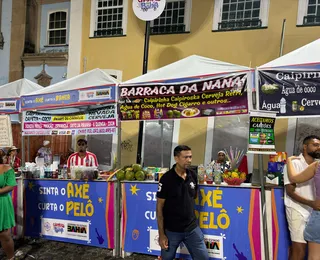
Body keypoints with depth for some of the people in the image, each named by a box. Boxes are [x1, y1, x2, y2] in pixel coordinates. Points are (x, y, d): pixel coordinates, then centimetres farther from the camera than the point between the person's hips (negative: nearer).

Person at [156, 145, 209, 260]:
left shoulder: (193, 176, 0)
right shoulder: (166, 179, -14)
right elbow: (160, 207, -11)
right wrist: (161, 234, -11)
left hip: (192, 228, 4)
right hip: (171, 230, -4)